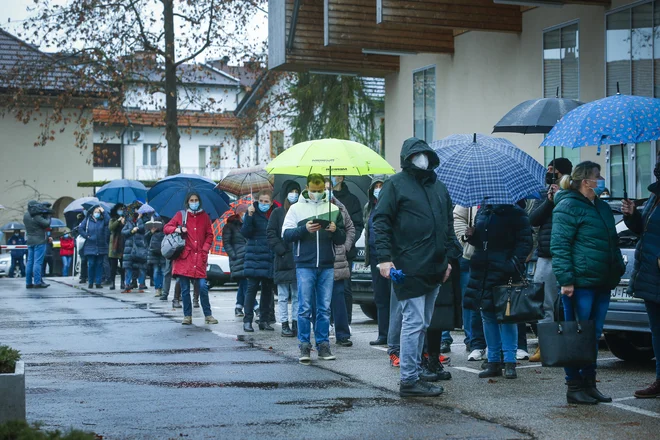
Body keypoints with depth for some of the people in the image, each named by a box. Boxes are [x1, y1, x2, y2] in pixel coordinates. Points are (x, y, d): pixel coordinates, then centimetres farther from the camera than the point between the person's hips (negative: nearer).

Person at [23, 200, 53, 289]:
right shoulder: (36, 217, -19)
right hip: (39, 241, -8)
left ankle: (28, 283, 10)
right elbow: (47, 224, -18)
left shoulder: (26, 216, 6)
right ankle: (37, 282, -10)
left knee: (30, 262, 10)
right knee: (38, 262, -8)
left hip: (30, 241, 8)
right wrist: (48, 216, -1)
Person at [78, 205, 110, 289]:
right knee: (91, 265, -1)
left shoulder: (103, 220, 5)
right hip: (90, 247, -1)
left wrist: (103, 212, -12)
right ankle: (90, 283, 7)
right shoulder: (87, 220, 5)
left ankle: (98, 283, 7)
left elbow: (109, 220, -16)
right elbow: (80, 229, 2)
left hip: (101, 247, 1)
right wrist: (86, 236, -7)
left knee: (99, 265, 4)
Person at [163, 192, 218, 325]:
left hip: (199, 258, 0)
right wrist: (177, 229, -10)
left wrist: (205, 249, -2)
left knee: (203, 287, -8)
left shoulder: (204, 217, 11)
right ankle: (187, 316, 10)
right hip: (184, 257, 0)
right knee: (185, 289, 1)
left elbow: (209, 235, 13)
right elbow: (166, 228, 10)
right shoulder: (180, 215, 7)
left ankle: (208, 315, 2)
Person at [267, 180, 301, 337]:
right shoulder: (277, 213, 4)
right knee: (283, 296, 2)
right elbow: (271, 235, -1)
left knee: (297, 295, 5)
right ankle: (284, 325, 5)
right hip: (283, 260, -2)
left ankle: (295, 323, 10)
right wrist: (281, 251, -12)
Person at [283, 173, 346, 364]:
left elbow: (342, 239, 12)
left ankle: (323, 345, 11)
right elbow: (286, 235, -1)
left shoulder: (333, 209, 12)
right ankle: (304, 347, 1)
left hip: (327, 266, 2)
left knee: (324, 308, 5)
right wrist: (304, 229, -17)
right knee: (305, 308, -3)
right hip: (305, 265, -2)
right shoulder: (297, 208, 6)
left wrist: (335, 230, -9)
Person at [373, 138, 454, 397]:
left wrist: (448, 257, 17)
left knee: (422, 324, 12)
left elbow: (448, 224, 25)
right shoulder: (396, 184, -2)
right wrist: (385, 257, -16)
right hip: (409, 267, -7)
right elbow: (381, 221, -7)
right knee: (414, 322, -9)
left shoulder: (439, 186, 18)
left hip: (434, 269, 7)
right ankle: (409, 380, -4)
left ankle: (414, 374, 20)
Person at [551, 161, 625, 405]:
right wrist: (566, 279, -20)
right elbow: (559, 246, -14)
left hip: (601, 284, 8)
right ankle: (574, 386, 3)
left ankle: (589, 383, 19)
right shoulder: (568, 206, -8)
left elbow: (613, 243, 28)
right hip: (580, 283, -8)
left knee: (593, 336, 12)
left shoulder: (602, 208, 19)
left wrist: (618, 270, 19)